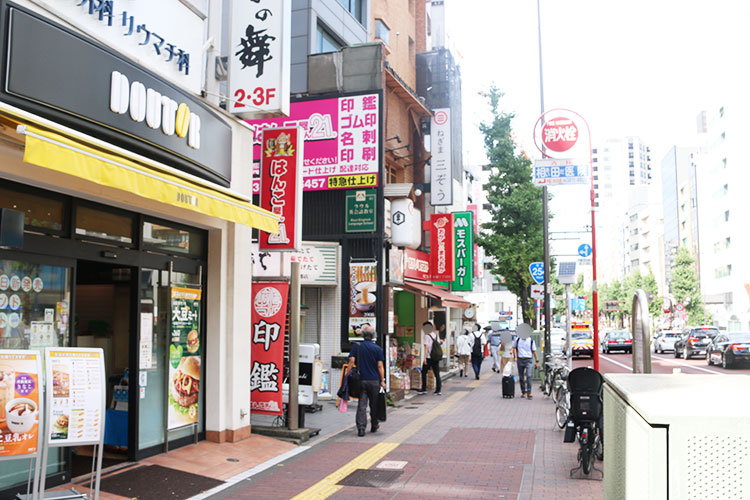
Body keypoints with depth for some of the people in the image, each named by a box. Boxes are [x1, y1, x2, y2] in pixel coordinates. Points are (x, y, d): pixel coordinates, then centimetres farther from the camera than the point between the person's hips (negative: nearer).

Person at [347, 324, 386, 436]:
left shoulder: (357, 346, 1)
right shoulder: (377, 348, 0)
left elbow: (351, 361, -6)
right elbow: (380, 366, -3)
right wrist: (382, 381, 0)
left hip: (361, 380, 0)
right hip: (374, 380, 0)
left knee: (361, 405, 0)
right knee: (374, 405, 14)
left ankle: (361, 427, -12)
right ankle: (374, 426, 26)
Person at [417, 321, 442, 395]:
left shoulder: (426, 336, -9)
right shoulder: (435, 335, 11)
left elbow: (427, 347, -15)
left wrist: (425, 357, -16)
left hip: (429, 357, -6)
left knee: (424, 373, 8)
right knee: (437, 374, 6)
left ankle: (424, 389, 10)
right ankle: (438, 390, 4)